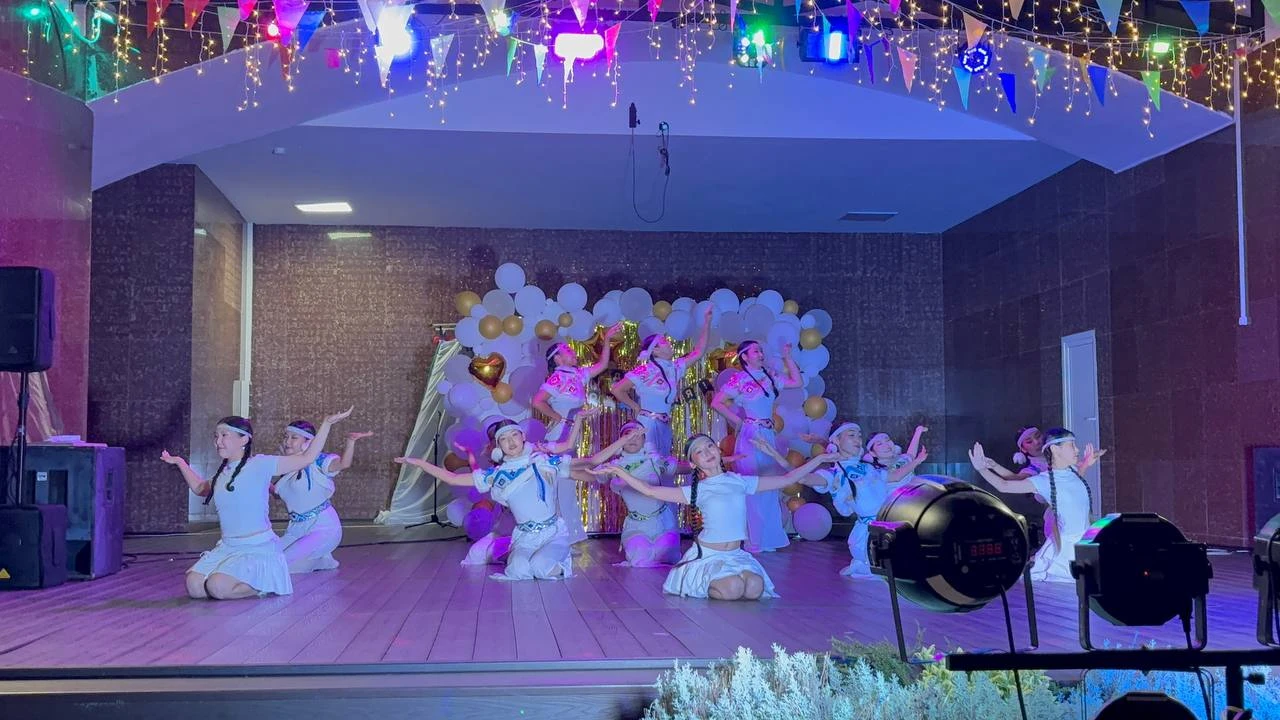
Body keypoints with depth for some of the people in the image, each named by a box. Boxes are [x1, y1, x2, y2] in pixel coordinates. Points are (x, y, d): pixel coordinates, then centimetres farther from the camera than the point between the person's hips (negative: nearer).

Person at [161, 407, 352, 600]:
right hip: (227, 548, 7)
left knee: (218, 586, -27)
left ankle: (266, 584, -1)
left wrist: (327, 423, -12)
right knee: (194, 586, -13)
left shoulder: (260, 464, -7)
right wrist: (180, 463, 34)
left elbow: (307, 458, -8)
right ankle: (247, 581, 9)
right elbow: (200, 488, 36)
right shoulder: (222, 473, 13)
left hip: (259, 549, -7)